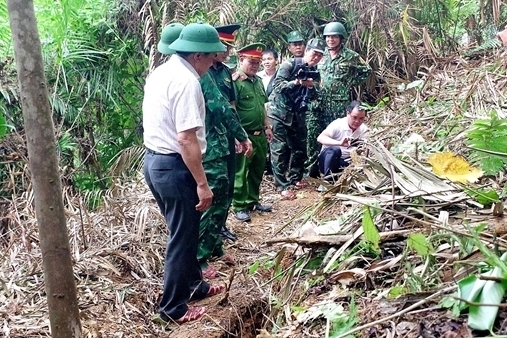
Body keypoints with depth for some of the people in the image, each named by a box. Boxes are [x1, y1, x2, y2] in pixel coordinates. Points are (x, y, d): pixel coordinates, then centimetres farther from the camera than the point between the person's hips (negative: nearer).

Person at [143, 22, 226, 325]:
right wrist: (202, 183, -21)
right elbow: (186, 139, -25)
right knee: (183, 237, 4)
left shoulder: (161, 73, 11)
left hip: (154, 161, 10)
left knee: (185, 232, 22)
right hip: (174, 167, -10)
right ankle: (173, 308, 18)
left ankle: (195, 285, 39)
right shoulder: (187, 81, -19)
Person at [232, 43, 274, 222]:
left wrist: (267, 127, 18)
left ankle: (253, 201, 31)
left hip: (259, 134, 8)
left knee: (258, 170, 17)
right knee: (241, 172, 1)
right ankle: (239, 207, 10)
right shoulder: (235, 82, -14)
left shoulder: (258, 81, 13)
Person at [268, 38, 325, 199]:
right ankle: (282, 186, -4)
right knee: (280, 149, -6)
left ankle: (295, 178, 29)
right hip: (279, 113, -7)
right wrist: (296, 82, -31)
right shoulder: (290, 64, -10)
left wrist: (311, 87, -15)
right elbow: (277, 85, -18)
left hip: (298, 115, 7)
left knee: (300, 148, 11)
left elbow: (312, 98, 6)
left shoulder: (314, 72, 9)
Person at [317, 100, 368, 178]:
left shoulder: (364, 129, -3)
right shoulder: (338, 124, -15)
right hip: (328, 159, -3)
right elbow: (320, 138, -28)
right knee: (335, 150, -35)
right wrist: (339, 143, -44)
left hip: (345, 162, 4)